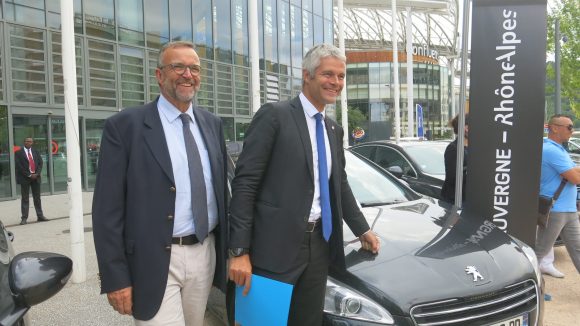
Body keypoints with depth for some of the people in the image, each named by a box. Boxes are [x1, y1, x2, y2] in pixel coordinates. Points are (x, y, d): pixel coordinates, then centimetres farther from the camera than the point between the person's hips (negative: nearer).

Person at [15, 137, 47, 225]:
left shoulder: (35, 152, 11)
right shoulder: (18, 153, -1)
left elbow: (40, 163, 6)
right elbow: (19, 166, -8)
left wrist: (37, 174, -8)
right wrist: (29, 175, -12)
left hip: (36, 177, 3)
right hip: (25, 178, -3)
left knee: (37, 198, 9)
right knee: (25, 198, 0)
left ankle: (40, 216, 15)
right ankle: (24, 218, 3)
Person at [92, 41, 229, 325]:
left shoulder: (212, 124, 7)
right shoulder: (124, 126, -8)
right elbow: (107, 210, -9)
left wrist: (225, 248, 13)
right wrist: (115, 278, -11)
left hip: (205, 254, 5)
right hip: (154, 262, -5)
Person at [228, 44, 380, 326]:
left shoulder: (334, 130, 14)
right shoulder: (274, 115, -9)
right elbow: (244, 182, -14)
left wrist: (362, 229, 20)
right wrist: (239, 251, -17)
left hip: (319, 245, 7)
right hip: (276, 246, -6)